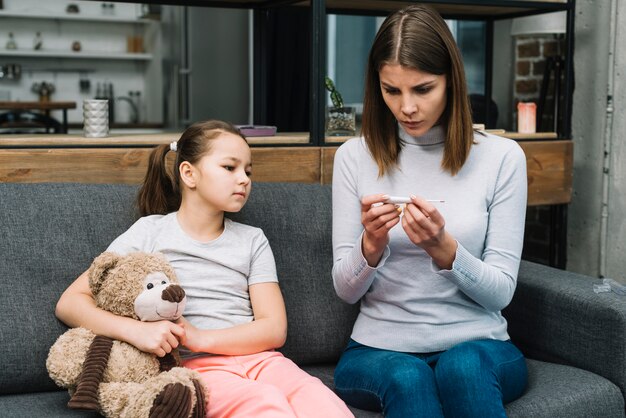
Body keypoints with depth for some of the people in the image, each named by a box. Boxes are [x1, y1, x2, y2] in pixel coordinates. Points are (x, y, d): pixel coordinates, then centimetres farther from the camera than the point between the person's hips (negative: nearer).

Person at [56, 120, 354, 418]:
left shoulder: (252, 240, 15)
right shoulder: (149, 233, 6)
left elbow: (274, 329, 6)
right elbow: (69, 303, 2)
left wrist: (201, 338, -11)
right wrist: (136, 330, -17)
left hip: (257, 358, 3)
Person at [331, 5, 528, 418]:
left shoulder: (501, 157, -3)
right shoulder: (355, 157, 0)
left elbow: (500, 292, -4)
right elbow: (346, 290, 0)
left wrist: (443, 248, -23)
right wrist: (371, 245, -21)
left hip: (477, 346, 0)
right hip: (379, 348, 0)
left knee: (462, 367, -33)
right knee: (407, 379, -33)